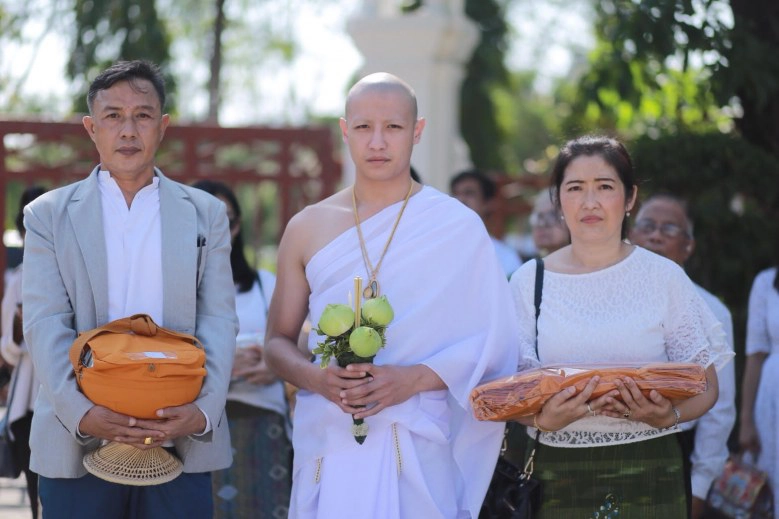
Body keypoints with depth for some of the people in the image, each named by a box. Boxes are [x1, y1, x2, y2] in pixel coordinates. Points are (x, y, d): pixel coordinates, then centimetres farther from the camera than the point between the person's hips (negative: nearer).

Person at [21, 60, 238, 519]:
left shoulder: (206, 214, 11)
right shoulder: (48, 215, 8)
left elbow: (219, 319, 3)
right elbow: (45, 325, -2)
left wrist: (204, 410, -14)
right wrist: (81, 413, -18)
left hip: (181, 443, 1)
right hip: (77, 446, -1)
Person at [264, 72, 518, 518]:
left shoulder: (458, 228, 0)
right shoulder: (307, 228, 8)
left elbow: (491, 344, -1)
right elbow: (278, 342, 11)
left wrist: (414, 379, -15)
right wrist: (318, 378, -9)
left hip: (418, 452, -2)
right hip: (327, 446, 2)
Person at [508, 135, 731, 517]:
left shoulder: (664, 277, 3)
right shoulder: (529, 281, 4)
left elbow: (704, 385, 3)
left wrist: (669, 415, -18)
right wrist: (544, 419, -20)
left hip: (649, 471, 0)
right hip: (560, 480, 1)